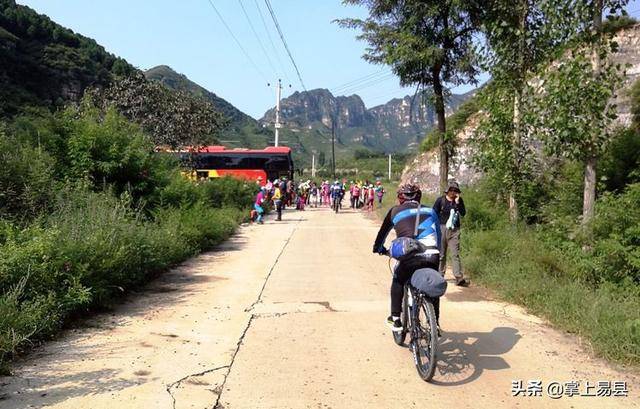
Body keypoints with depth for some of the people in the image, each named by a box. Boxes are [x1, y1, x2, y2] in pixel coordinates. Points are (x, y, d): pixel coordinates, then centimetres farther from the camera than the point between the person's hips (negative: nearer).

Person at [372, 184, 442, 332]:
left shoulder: (395, 210, 19)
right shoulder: (430, 211, 24)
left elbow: (383, 231, 30)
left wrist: (378, 248, 47)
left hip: (411, 256, -2)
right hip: (433, 256, 2)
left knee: (398, 281, 27)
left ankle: (395, 319, 24)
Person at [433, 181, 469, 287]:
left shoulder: (459, 200, 7)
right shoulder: (440, 200, 0)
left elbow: (463, 213, -4)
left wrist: (457, 202, -13)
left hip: (454, 231, 1)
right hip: (442, 229, -1)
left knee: (455, 254, -6)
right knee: (441, 254, 8)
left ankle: (459, 278, -10)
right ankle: (440, 275, 19)